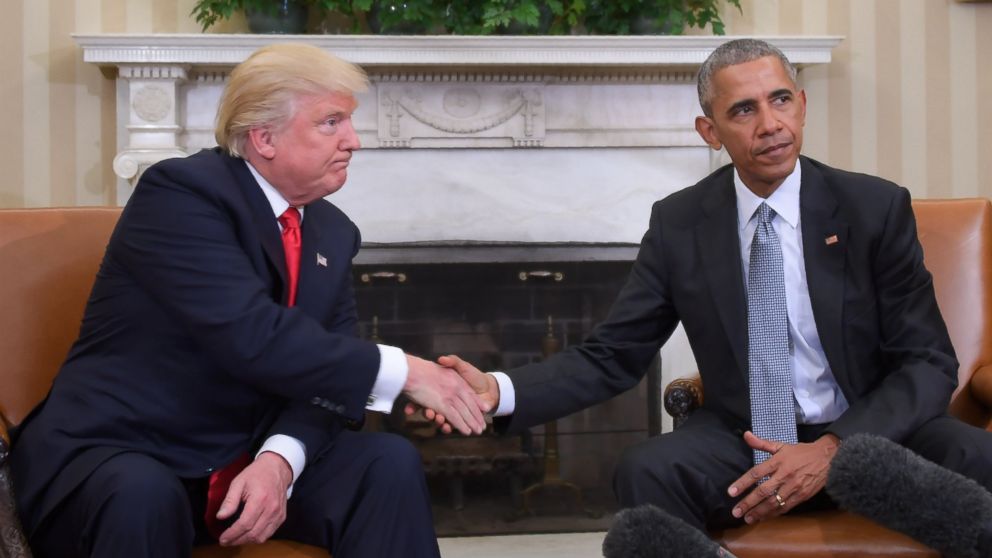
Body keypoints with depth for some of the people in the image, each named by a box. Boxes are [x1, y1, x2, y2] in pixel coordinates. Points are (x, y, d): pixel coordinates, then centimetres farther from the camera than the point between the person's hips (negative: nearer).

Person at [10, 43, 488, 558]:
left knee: (390, 463, -15)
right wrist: (402, 373, -24)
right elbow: (251, 336, -29)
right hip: (120, 453, -5)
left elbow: (322, 368, -1)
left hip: (250, 456, 6)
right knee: (143, 496, -37)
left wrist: (280, 459, -21)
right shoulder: (181, 192, -16)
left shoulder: (333, 233, 6)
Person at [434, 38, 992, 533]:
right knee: (646, 470, -30)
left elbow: (929, 363, -6)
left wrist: (833, 450, -23)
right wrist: (498, 391, -19)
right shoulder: (678, 224, -1)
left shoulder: (876, 206, -5)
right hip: (742, 440, 1)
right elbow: (611, 356, -1)